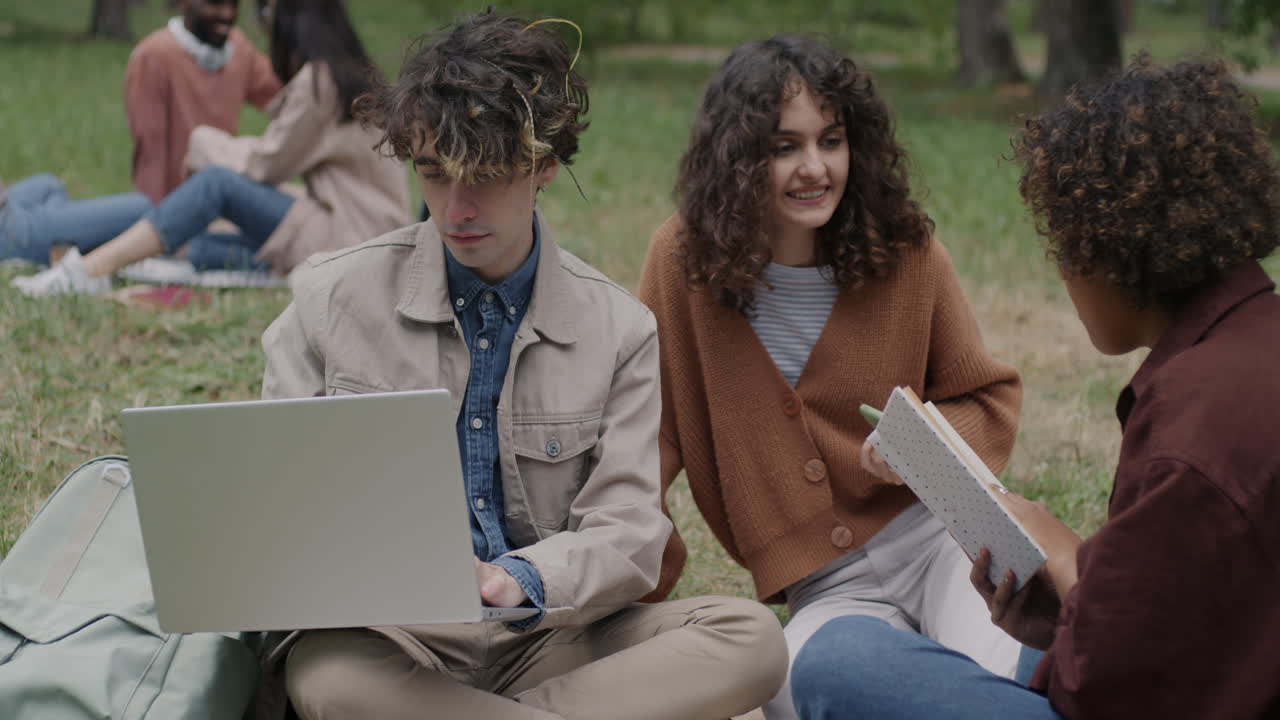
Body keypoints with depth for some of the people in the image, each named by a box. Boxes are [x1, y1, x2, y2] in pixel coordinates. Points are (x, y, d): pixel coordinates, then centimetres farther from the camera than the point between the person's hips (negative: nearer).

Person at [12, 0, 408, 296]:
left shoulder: (318, 80, -9)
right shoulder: (357, 77, 19)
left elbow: (266, 162, -3)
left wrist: (204, 141, 12)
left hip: (352, 238, -9)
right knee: (200, 248, 5)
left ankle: (93, 269, -24)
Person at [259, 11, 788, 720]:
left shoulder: (620, 330, 4)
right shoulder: (333, 295, 2)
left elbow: (627, 535, -2)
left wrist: (522, 579, -25)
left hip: (547, 637, 2)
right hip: (394, 638, -1)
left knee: (751, 637, -24)